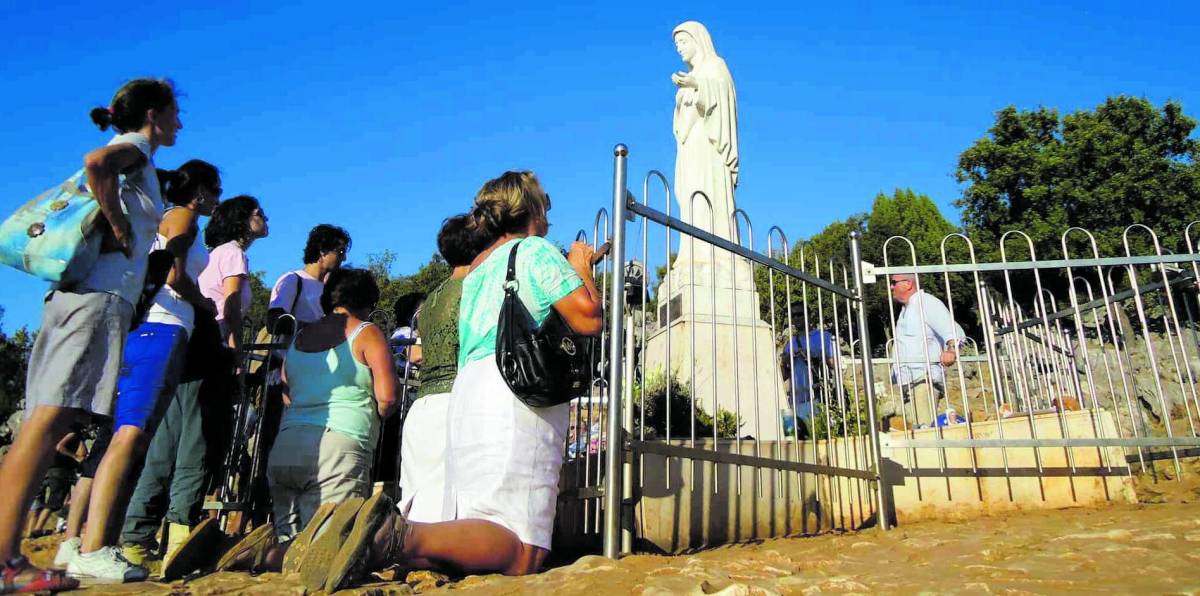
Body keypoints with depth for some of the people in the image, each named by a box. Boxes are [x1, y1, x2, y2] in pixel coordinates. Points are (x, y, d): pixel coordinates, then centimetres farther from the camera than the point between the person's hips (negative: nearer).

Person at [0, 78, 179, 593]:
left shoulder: (131, 159, 26)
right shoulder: (136, 148, 2)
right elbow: (95, 162, -21)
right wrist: (120, 230, -12)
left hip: (74, 294, 9)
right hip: (101, 294, -9)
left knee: (45, 422, 4)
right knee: (52, 418, -14)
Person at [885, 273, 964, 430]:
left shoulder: (927, 302, -3)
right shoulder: (905, 310, 26)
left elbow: (955, 331, -16)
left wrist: (951, 350, -36)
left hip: (925, 378, -9)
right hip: (906, 383, 9)